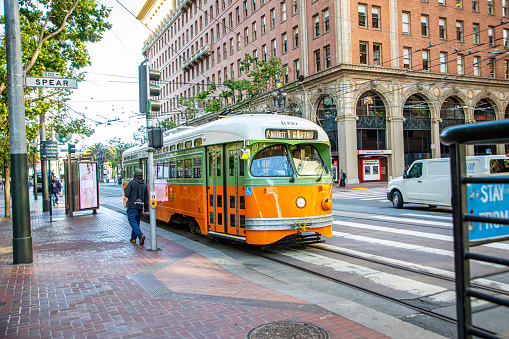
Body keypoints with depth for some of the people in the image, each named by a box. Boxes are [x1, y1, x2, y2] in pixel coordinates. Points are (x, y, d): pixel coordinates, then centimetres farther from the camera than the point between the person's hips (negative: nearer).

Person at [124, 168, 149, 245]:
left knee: (132, 221, -4)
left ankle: (140, 235, -22)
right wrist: (146, 209, 12)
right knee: (137, 222, 14)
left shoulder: (132, 183, -9)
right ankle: (133, 238, 22)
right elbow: (146, 198, 8)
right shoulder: (144, 185, 7)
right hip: (140, 206, 6)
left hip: (132, 206, -5)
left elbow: (127, 194, -11)